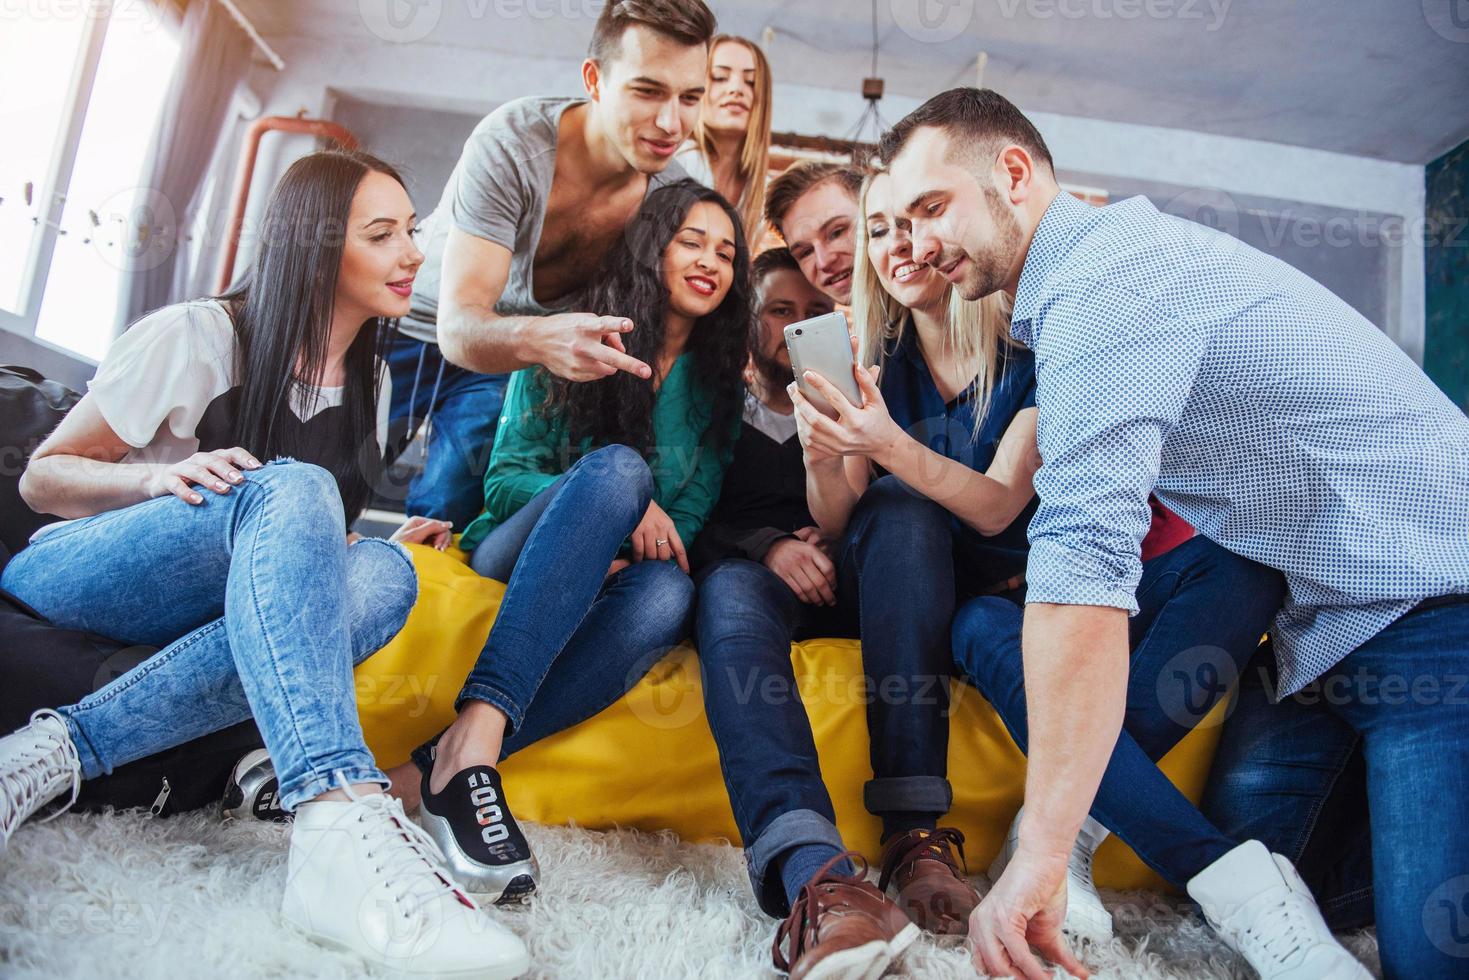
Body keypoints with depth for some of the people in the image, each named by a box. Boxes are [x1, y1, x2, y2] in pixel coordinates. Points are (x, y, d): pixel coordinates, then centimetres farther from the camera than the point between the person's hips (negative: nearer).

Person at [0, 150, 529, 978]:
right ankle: (345, 828, -55)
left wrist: (386, 539, -2)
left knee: (384, 573, -27)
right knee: (287, 489, -35)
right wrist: (163, 479, -22)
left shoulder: (368, 385, 10)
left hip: (205, 620, 5)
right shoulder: (198, 337, -7)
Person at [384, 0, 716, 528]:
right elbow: (457, 326, -38)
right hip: (418, 324, -2)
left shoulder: (671, 189, -18)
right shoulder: (511, 145, -31)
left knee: (445, 514, -2)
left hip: (513, 362, 3)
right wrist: (537, 339, -60)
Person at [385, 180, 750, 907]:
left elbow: (691, 513, 4)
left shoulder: (716, 385, 11)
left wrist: (626, 546, -19)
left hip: (608, 583, 2)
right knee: (616, 465, -33)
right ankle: (475, 734, -49)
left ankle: (430, 772, -42)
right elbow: (504, 480, -2)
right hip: (510, 566, -2)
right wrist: (616, 501, -21)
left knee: (668, 595, -35)